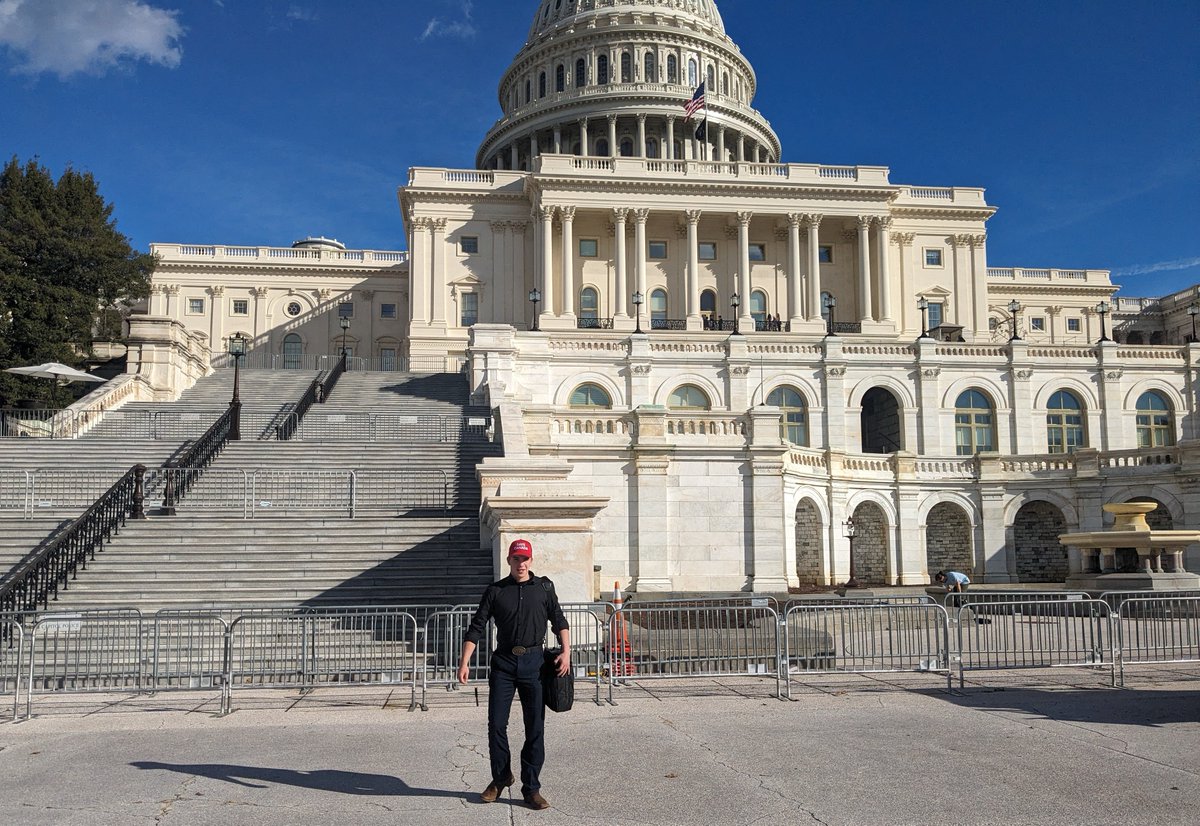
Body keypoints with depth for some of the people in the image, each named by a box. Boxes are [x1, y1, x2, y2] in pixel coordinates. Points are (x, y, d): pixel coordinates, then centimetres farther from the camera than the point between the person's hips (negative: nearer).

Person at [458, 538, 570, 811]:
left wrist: (566, 652, -3)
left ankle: (531, 788, 9)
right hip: (503, 662, 0)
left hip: (534, 661, 0)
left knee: (535, 728, 1)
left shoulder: (544, 587, 7)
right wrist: (464, 662, -5)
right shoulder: (495, 591, 6)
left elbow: (559, 622, 11)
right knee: (496, 724, 2)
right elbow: (477, 628, 4)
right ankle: (501, 777, 23)